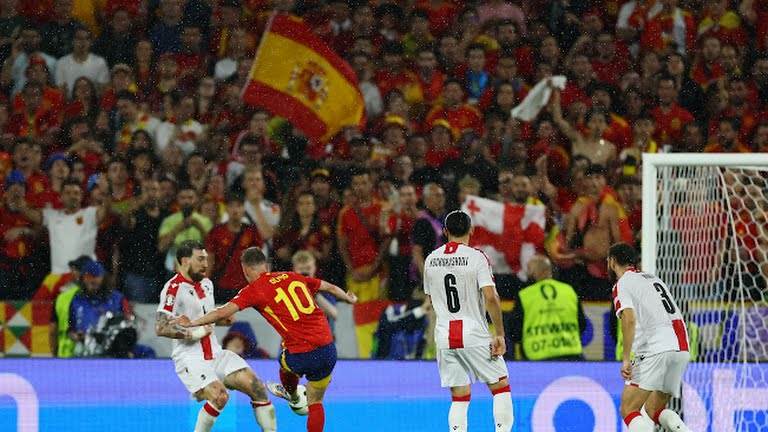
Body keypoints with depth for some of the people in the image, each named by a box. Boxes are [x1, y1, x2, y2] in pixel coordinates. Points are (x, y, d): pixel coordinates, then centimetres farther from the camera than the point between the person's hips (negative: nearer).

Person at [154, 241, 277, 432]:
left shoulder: (206, 284, 13)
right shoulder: (174, 288, -14)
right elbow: (161, 328, -21)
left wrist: (222, 317, 8)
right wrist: (194, 333, -19)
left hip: (215, 354, 8)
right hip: (190, 358, -8)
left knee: (257, 388, -5)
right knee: (219, 396, -27)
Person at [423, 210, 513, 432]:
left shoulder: (431, 259, 7)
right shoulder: (476, 257, -8)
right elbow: (490, 298, -15)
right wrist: (499, 334, -11)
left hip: (444, 336, 4)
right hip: (474, 335, -4)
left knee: (459, 397, 8)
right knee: (501, 386, 8)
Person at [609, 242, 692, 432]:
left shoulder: (622, 285, 2)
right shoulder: (654, 279, 26)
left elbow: (630, 319, -15)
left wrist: (626, 359, -17)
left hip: (655, 350, -8)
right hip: (682, 350, 8)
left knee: (628, 410, -7)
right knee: (654, 411, 18)